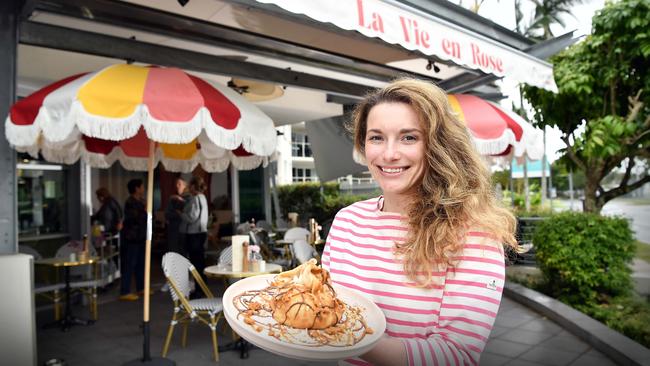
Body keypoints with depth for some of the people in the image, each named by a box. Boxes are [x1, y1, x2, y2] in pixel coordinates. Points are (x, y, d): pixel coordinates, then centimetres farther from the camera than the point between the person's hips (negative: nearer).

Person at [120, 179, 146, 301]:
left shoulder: (140, 202, 15)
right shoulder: (130, 203, -15)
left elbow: (144, 217, 25)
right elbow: (136, 219, -23)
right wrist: (145, 212, -11)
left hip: (139, 237, 10)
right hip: (131, 238, -9)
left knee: (140, 263, 14)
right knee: (129, 265, -7)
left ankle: (141, 288, 25)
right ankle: (125, 292, -3)